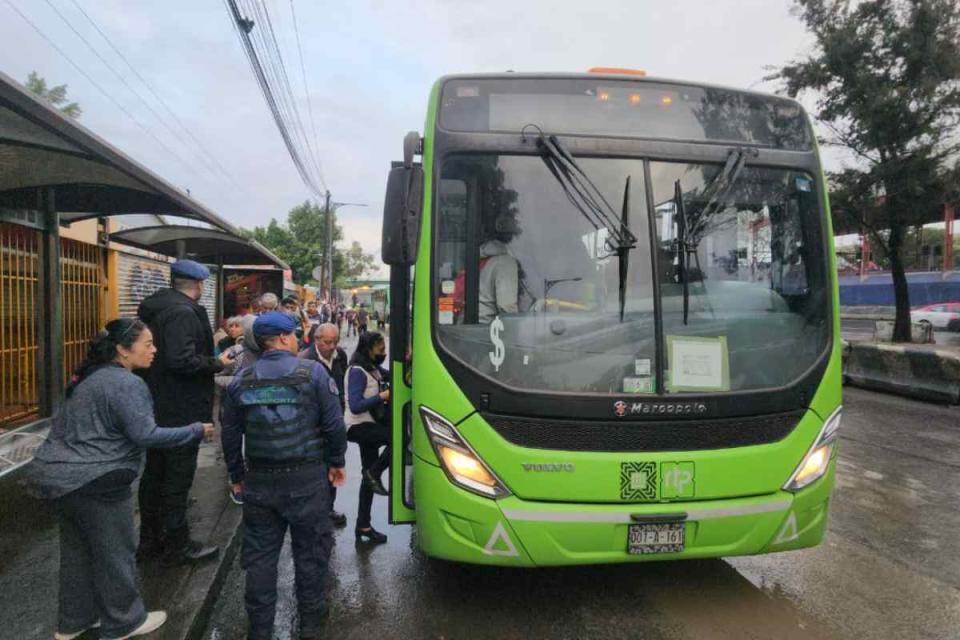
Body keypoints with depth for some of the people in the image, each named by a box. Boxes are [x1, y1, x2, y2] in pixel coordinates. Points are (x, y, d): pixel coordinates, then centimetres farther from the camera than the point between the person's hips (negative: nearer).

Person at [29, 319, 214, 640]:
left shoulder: (89, 377, 11)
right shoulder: (127, 384, -19)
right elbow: (145, 434, -23)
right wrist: (196, 431, -16)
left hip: (62, 474, 9)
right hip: (95, 481, -9)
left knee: (77, 549, 21)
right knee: (116, 553, 7)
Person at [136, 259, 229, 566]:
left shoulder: (155, 308, 11)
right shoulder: (183, 313, -20)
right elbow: (181, 360, -29)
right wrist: (217, 363, -14)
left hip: (156, 408, 10)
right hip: (181, 411, -10)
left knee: (154, 473, 18)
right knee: (178, 478, 1)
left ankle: (150, 540, 31)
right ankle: (177, 546, 13)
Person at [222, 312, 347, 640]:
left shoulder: (241, 380, 3)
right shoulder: (313, 373, -8)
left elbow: (230, 434, 8)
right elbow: (334, 423, -7)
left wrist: (237, 475, 20)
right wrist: (336, 461, 7)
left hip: (259, 480, 3)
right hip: (306, 478, -3)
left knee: (260, 555, 13)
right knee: (310, 550, 12)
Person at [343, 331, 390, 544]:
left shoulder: (372, 368, 9)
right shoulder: (357, 372, -18)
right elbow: (355, 406, -25)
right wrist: (382, 396, -22)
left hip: (368, 425, 9)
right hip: (358, 426, -9)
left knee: (369, 473, 11)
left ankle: (363, 525, 19)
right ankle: (375, 475, -6)